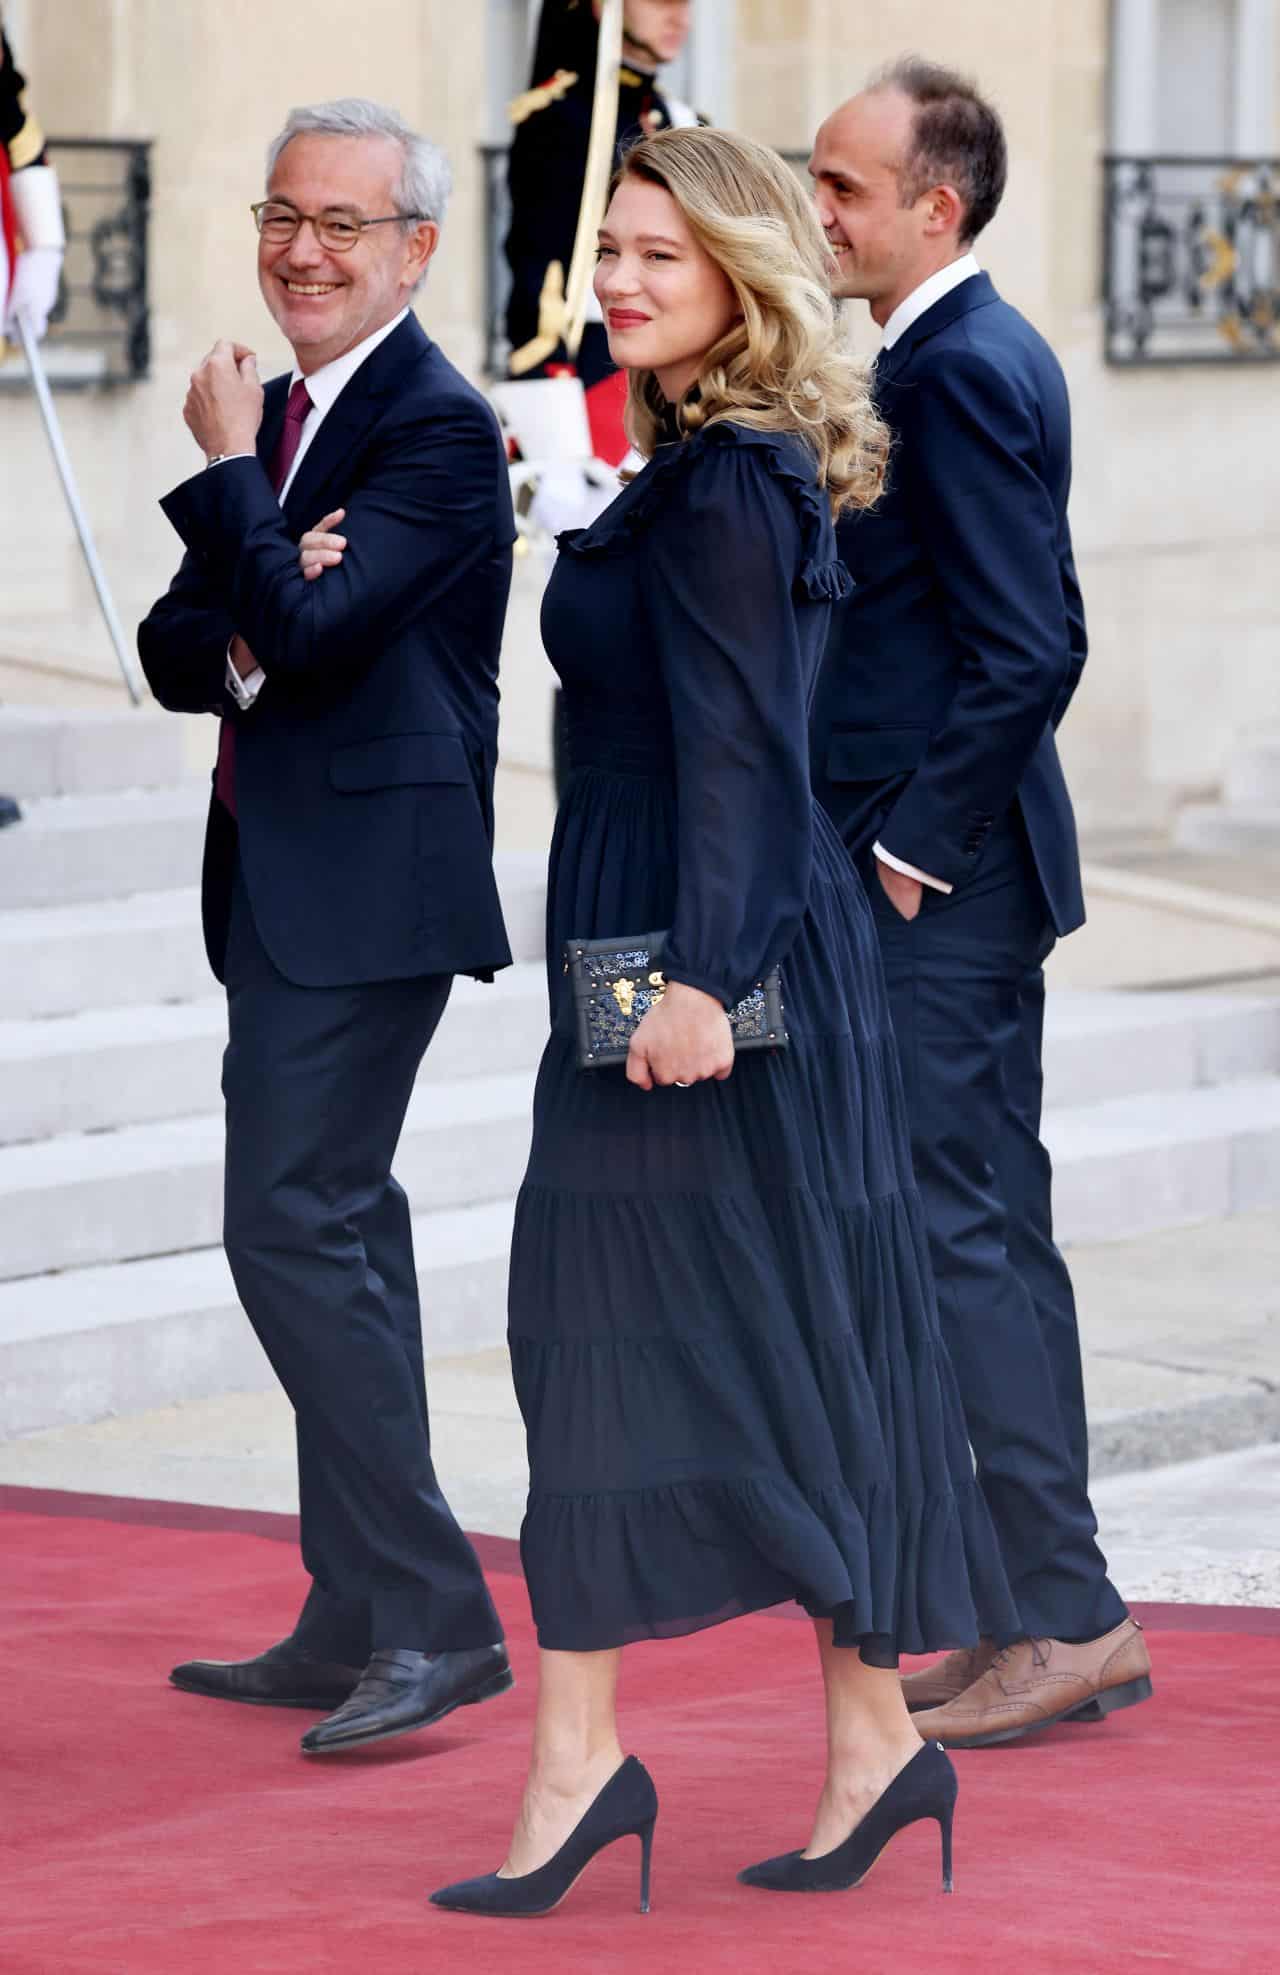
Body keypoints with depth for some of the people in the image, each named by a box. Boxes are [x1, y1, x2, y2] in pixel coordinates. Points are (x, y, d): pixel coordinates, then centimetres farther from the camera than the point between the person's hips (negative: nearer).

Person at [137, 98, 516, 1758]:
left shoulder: (441, 429, -12)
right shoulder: (286, 416, 16)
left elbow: (309, 634, -23)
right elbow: (176, 649, 12)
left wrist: (227, 468, -11)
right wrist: (237, 642, -10)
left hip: (367, 892, -10)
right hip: (286, 881, 10)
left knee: (295, 1226, -15)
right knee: (332, 1233, 13)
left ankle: (436, 1617, -12)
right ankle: (360, 1624, 20)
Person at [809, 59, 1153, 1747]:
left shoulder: (956, 371, -17)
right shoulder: (988, 354, 14)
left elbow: (1026, 651, -22)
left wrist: (911, 846, -17)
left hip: (932, 885, -10)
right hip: (964, 868, 10)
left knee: (952, 1237, -7)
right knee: (994, 1237, 13)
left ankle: (1069, 1612, -3)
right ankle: (1041, 1611, 18)